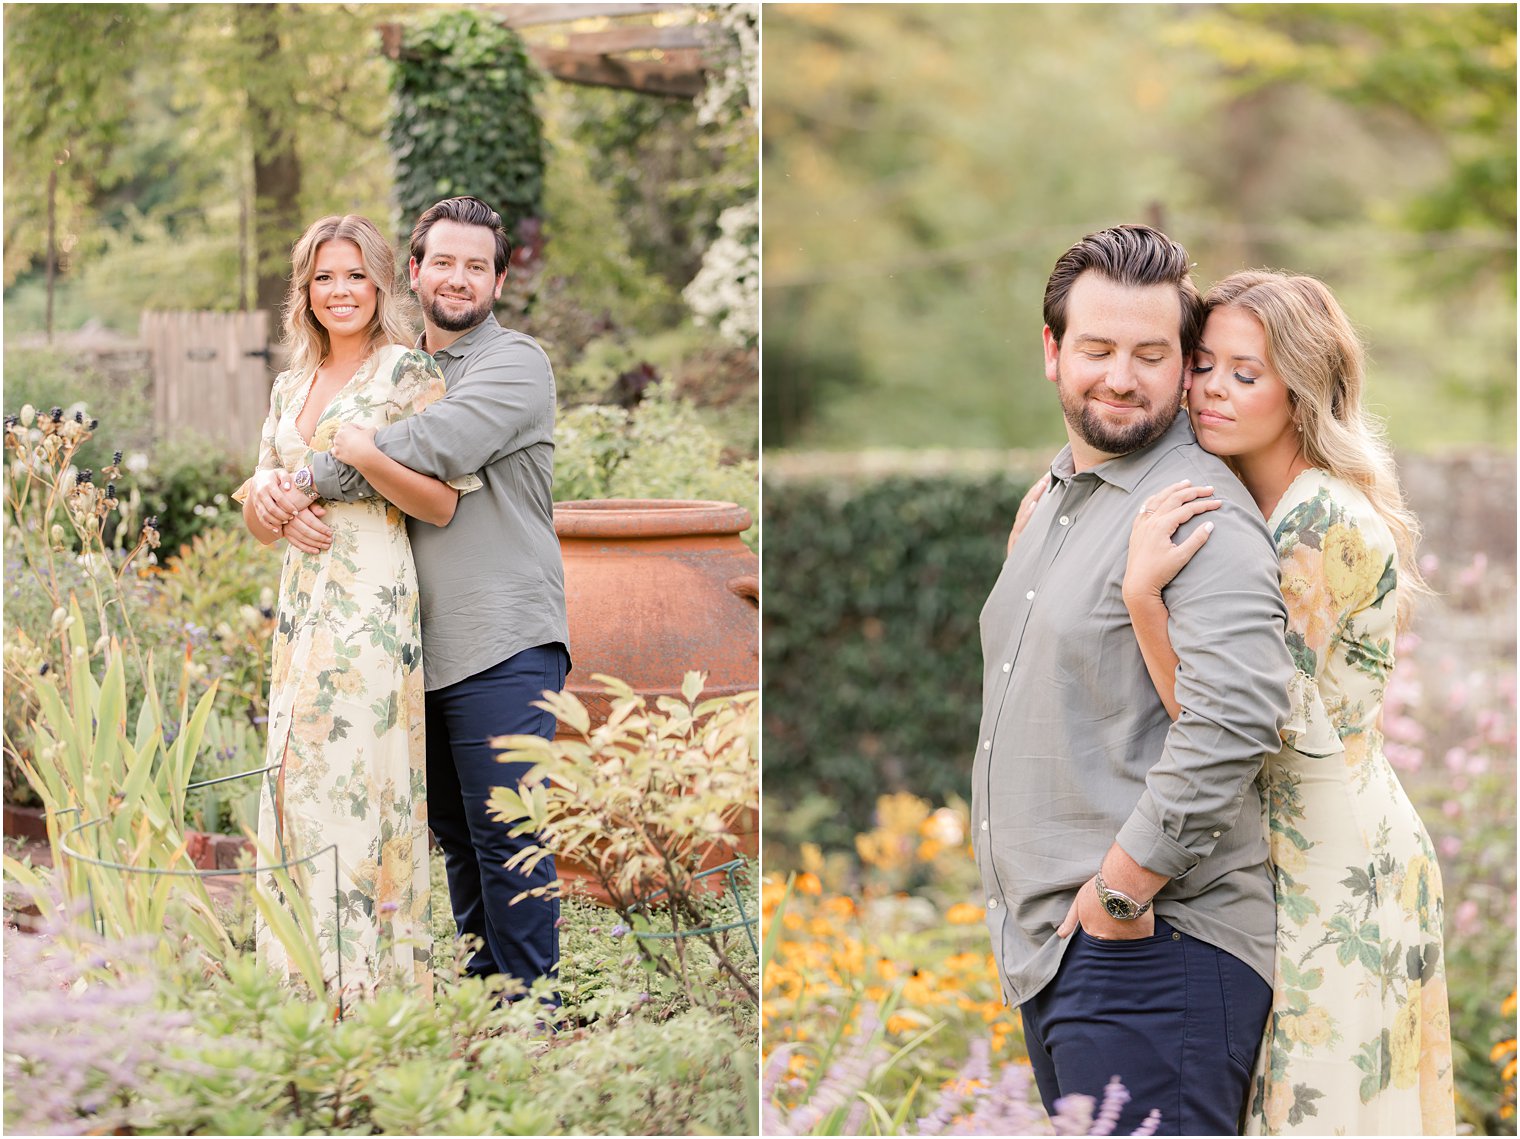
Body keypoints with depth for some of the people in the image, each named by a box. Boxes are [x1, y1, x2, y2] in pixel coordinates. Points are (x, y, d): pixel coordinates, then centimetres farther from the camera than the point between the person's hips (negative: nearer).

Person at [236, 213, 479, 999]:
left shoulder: (410, 374, -2)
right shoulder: (292, 387, 17)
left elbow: (443, 505, -6)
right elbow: (261, 517, 20)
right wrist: (261, 501, -3)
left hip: (371, 601, -7)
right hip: (302, 599, 7)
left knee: (350, 774, -10)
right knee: (296, 773, 4)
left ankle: (365, 970, -5)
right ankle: (302, 965, 9)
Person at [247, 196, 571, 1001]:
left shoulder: (514, 363, -5)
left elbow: (437, 448, -21)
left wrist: (308, 483, -16)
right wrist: (282, 495, -6)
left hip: (503, 641, -7)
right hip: (422, 645, 7)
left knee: (506, 839, -7)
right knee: (455, 835, 13)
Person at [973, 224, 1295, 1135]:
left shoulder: (1198, 508, -14)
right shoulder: (1055, 498, 17)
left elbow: (1239, 716, -28)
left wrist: (1122, 890, -22)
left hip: (1154, 950, -9)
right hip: (1048, 948, 9)